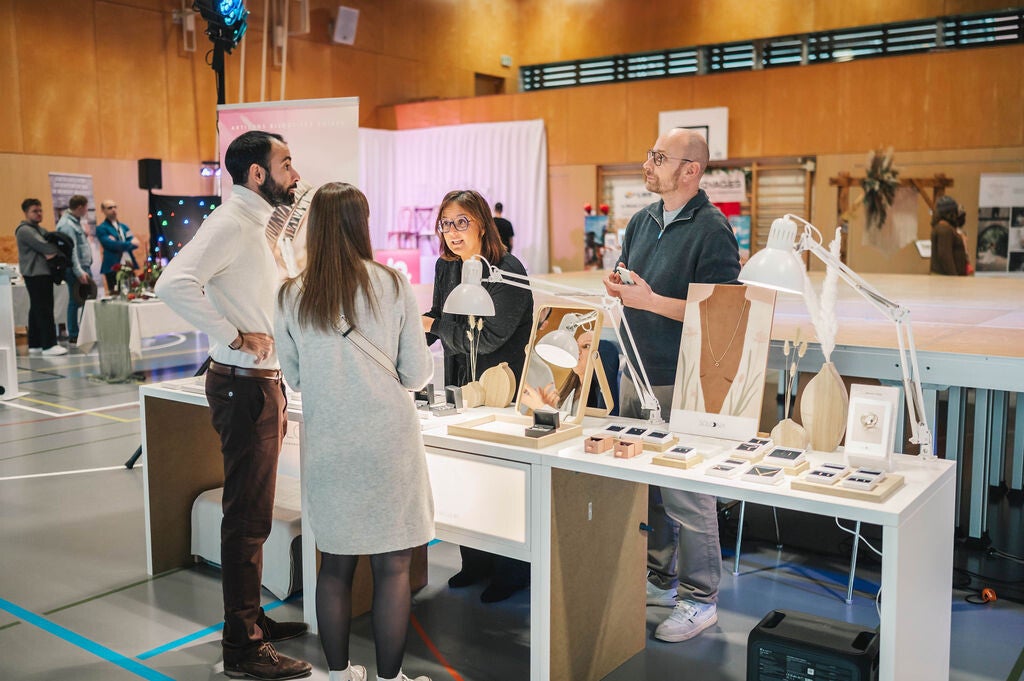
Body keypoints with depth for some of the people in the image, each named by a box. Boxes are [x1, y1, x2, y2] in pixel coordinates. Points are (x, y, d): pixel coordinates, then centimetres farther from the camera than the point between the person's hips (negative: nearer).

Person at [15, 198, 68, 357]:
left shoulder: (39, 229, 22)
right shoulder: (24, 230, -8)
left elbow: (50, 244, 13)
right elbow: (44, 247, -16)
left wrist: (53, 253, -7)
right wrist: (57, 251, -1)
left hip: (43, 273, 10)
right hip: (35, 274, -10)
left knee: (37, 309, 12)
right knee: (44, 310, -13)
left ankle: (35, 344, 17)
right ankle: (48, 345, -15)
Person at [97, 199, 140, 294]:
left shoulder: (124, 227, 20)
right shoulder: (101, 228, 1)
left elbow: (135, 244, 7)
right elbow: (110, 244, -13)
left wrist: (119, 245, -10)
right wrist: (130, 243, -5)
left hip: (129, 266, 6)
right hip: (113, 268, -6)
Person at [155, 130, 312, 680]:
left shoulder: (254, 223, 15)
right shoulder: (231, 223, -16)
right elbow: (174, 283, -31)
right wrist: (236, 338, -26)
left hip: (262, 382, 10)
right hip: (244, 385, -10)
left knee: (253, 513, 18)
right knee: (248, 517, -3)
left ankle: (250, 618, 31)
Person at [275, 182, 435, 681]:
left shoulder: (291, 296, -2)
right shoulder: (393, 285, -8)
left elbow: (292, 376, 9)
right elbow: (417, 374, -4)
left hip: (326, 446, 3)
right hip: (387, 440, -2)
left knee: (335, 563, 15)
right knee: (392, 566, 7)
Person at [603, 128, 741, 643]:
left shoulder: (711, 229, -13)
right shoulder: (642, 221, 12)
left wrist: (652, 301, -20)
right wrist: (619, 286, 0)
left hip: (683, 383, -8)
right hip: (636, 373, 8)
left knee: (686, 493, -1)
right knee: (644, 483, 16)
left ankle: (699, 600, 13)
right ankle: (658, 580, 31)